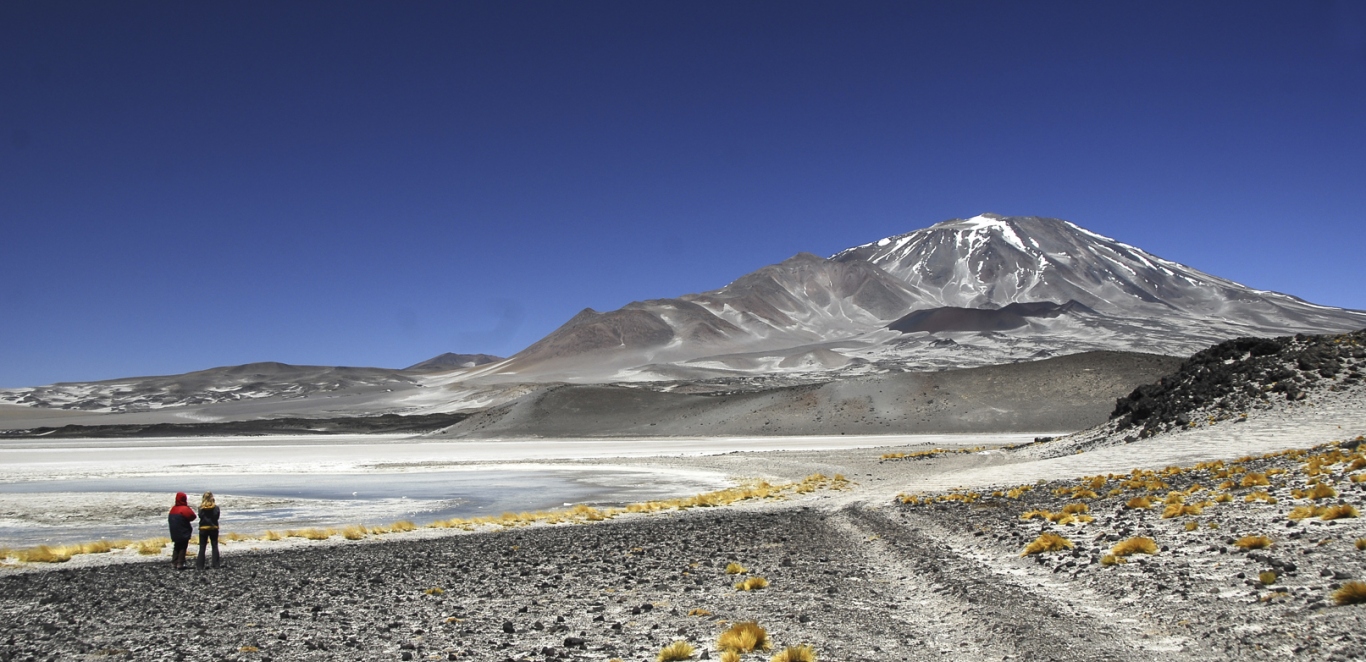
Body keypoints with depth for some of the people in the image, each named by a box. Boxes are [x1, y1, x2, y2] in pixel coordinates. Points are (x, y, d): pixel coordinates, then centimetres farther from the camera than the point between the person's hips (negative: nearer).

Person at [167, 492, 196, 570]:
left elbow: (169, 519, 13)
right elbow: (192, 516, -17)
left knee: (176, 548, 16)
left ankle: (174, 563, 15)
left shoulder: (173, 509, 7)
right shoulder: (185, 509, -16)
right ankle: (180, 564, -4)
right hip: (184, 534, -7)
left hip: (175, 534, 7)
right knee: (182, 548, -1)